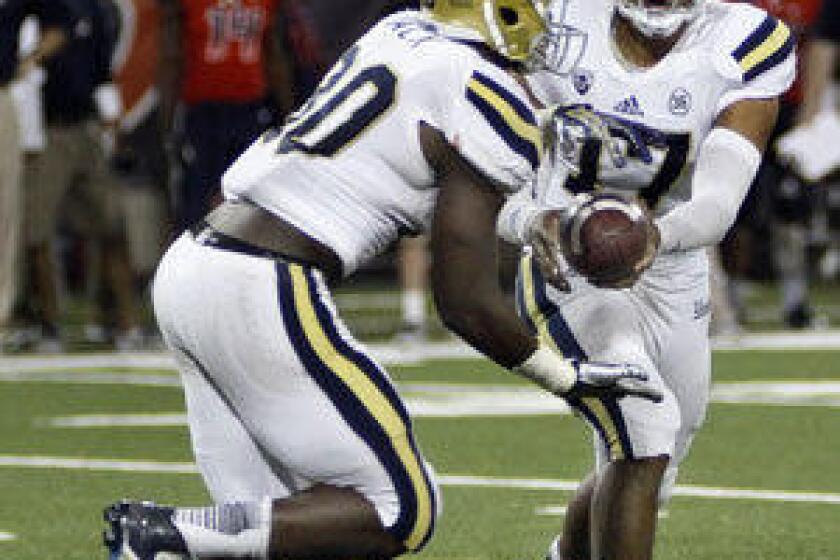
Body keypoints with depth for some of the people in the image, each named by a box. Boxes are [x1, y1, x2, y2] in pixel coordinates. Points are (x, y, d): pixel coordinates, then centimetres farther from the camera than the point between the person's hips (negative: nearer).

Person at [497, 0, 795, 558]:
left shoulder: (744, 47, -16)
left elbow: (717, 206, -27)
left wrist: (651, 237, -49)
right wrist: (535, 222, -41)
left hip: (673, 281, 3)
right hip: (568, 276, -3)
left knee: (643, 477, 19)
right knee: (646, 432, -27)